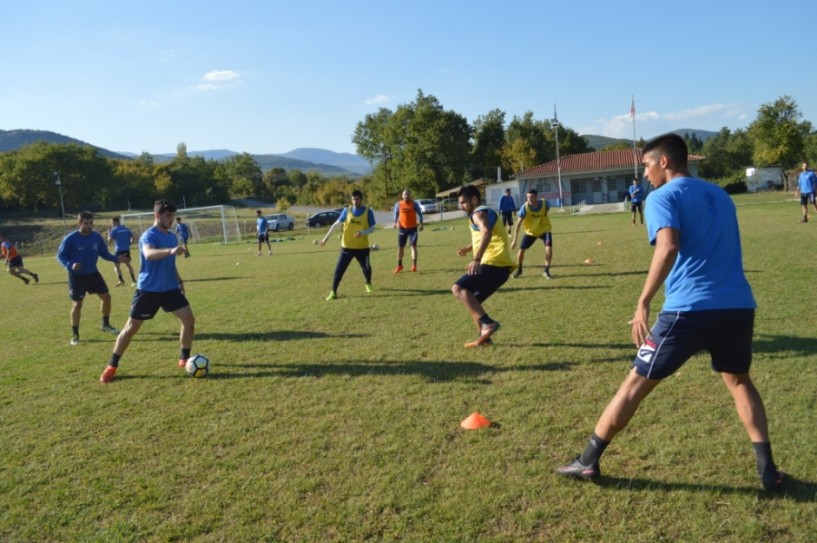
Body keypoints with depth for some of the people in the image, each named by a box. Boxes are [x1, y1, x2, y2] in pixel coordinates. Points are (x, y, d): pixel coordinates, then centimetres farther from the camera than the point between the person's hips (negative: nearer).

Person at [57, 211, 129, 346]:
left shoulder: (97, 237, -6)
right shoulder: (70, 239, -18)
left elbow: (104, 253, 4)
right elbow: (60, 255, -10)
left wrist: (116, 259, -13)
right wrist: (70, 265, -29)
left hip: (93, 273, 4)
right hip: (77, 276, -4)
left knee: (106, 297, 5)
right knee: (77, 304, -2)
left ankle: (106, 325, 27)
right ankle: (75, 335, 13)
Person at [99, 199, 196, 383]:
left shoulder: (172, 237, 8)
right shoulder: (148, 235, -15)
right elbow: (149, 254, -39)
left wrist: (179, 280, 21)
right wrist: (170, 251, -55)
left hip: (170, 288, 6)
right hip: (148, 289, -6)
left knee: (189, 319, -3)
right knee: (131, 327, 1)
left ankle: (184, 359, 13)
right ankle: (111, 366, 14)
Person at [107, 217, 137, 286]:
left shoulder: (114, 230, -5)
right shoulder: (126, 228, 9)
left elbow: (109, 240, -7)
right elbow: (132, 237, 10)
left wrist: (109, 233, 9)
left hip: (118, 250, -5)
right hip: (127, 249, 5)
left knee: (116, 266, 6)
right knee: (128, 264, 18)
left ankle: (121, 281, -11)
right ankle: (134, 280, 11)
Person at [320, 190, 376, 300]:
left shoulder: (368, 211, -6)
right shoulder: (346, 211, -4)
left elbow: (372, 229, -4)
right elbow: (336, 224, 3)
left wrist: (362, 233, -24)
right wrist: (326, 237, 1)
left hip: (362, 247, 0)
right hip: (347, 247, 0)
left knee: (366, 268, 6)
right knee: (339, 269, -5)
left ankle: (368, 284, 37)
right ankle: (333, 292, 2)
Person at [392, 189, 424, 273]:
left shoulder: (414, 204, -3)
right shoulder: (398, 204, 1)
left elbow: (419, 213, 2)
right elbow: (396, 214, 13)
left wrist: (421, 223, -7)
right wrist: (395, 222, -1)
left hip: (413, 228, -2)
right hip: (402, 228, 2)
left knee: (413, 246, -9)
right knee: (400, 247, 6)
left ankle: (414, 265, -7)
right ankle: (399, 265, 20)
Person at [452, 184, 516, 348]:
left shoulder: (479, 213, -5)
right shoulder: (487, 213, 28)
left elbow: (487, 233, -28)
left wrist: (477, 259, -39)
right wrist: (469, 248, 37)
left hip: (493, 264, -10)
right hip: (501, 266, 10)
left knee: (458, 288, -20)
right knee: (472, 301, 18)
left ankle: (487, 322, -29)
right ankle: (484, 336, 14)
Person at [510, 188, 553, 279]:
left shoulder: (544, 203, -23)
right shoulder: (525, 208, -27)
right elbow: (518, 223, -27)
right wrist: (514, 240, -31)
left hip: (544, 230, 0)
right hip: (530, 232, 0)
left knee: (549, 247, -22)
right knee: (521, 249, -4)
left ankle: (546, 271, -7)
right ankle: (519, 270, 23)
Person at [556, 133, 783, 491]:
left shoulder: (663, 196, 0)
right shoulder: (719, 195, 22)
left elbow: (669, 247, -18)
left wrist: (643, 303, -20)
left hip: (690, 308, -6)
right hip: (738, 305, 6)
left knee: (636, 382, 5)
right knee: (739, 380, 28)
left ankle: (588, 462, 13)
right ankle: (767, 468, 22)